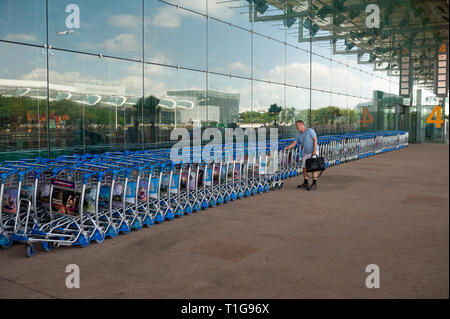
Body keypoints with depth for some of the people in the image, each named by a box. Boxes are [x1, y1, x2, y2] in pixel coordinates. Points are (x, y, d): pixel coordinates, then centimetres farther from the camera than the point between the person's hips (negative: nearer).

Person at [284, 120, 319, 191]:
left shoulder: (310, 130, -10)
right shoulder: (299, 135, 9)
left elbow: (315, 139, -13)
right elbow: (294, 143, 7)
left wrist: (314, 150, -19)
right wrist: (286, 148, -6)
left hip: (313, 152, -7)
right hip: (306, 153, 7)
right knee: (304, 167, 6)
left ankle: (314, 184, -5)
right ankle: (306, 183, 16)